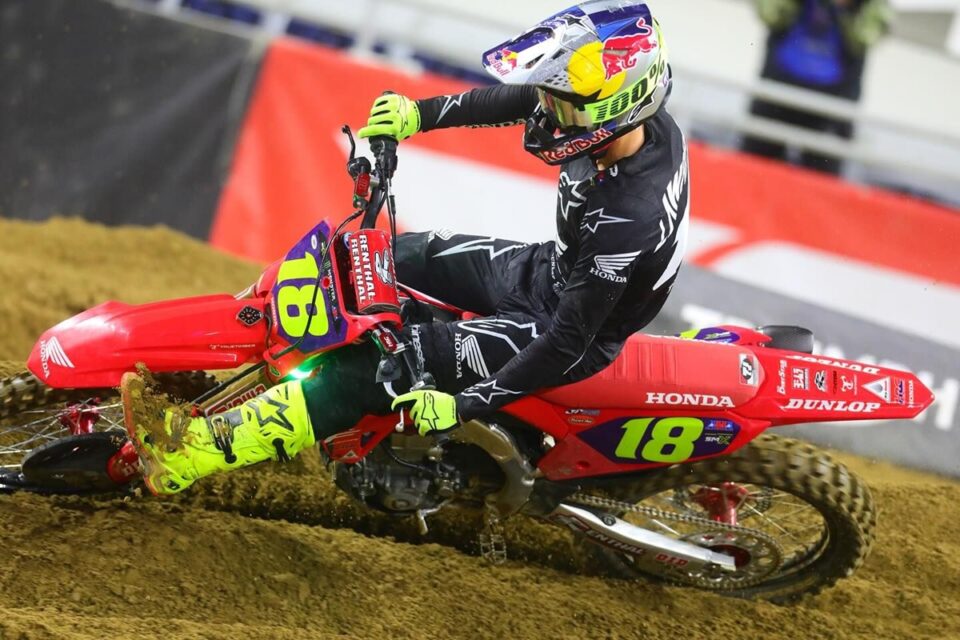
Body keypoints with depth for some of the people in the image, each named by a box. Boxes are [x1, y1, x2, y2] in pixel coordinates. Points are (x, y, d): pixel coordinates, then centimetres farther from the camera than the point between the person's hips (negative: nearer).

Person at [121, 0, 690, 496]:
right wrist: (420, 113, -1)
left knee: (386, 360, -19)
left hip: (559, 329, -9)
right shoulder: (641, 116, -15)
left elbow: (570, 341, -33)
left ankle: (203, 452, -21)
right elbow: (511, 101, 3)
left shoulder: (630, 219, -38)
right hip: (548, 269, 9)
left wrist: (465, 406, -30)